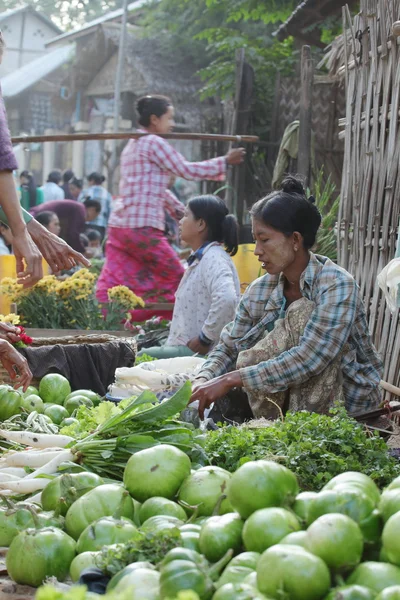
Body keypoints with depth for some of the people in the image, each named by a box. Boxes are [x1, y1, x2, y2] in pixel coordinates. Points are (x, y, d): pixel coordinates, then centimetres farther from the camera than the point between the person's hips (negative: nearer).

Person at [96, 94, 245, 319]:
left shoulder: (132, 145, 21)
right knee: (175, 278, 4)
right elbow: (187, 170, -6)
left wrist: (180, 210, 26)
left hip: (119, 224, 9)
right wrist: (225, 162, 3)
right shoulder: (154, 143, -8)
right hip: (143, 227, -9)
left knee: (112, 284, 3)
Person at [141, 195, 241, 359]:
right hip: (184, 348, 10)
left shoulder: (213, 258, -14)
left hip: (202, 352, -10)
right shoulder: (200, 258, 19)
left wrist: (204, 340, -23)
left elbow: (226, 299, -33)